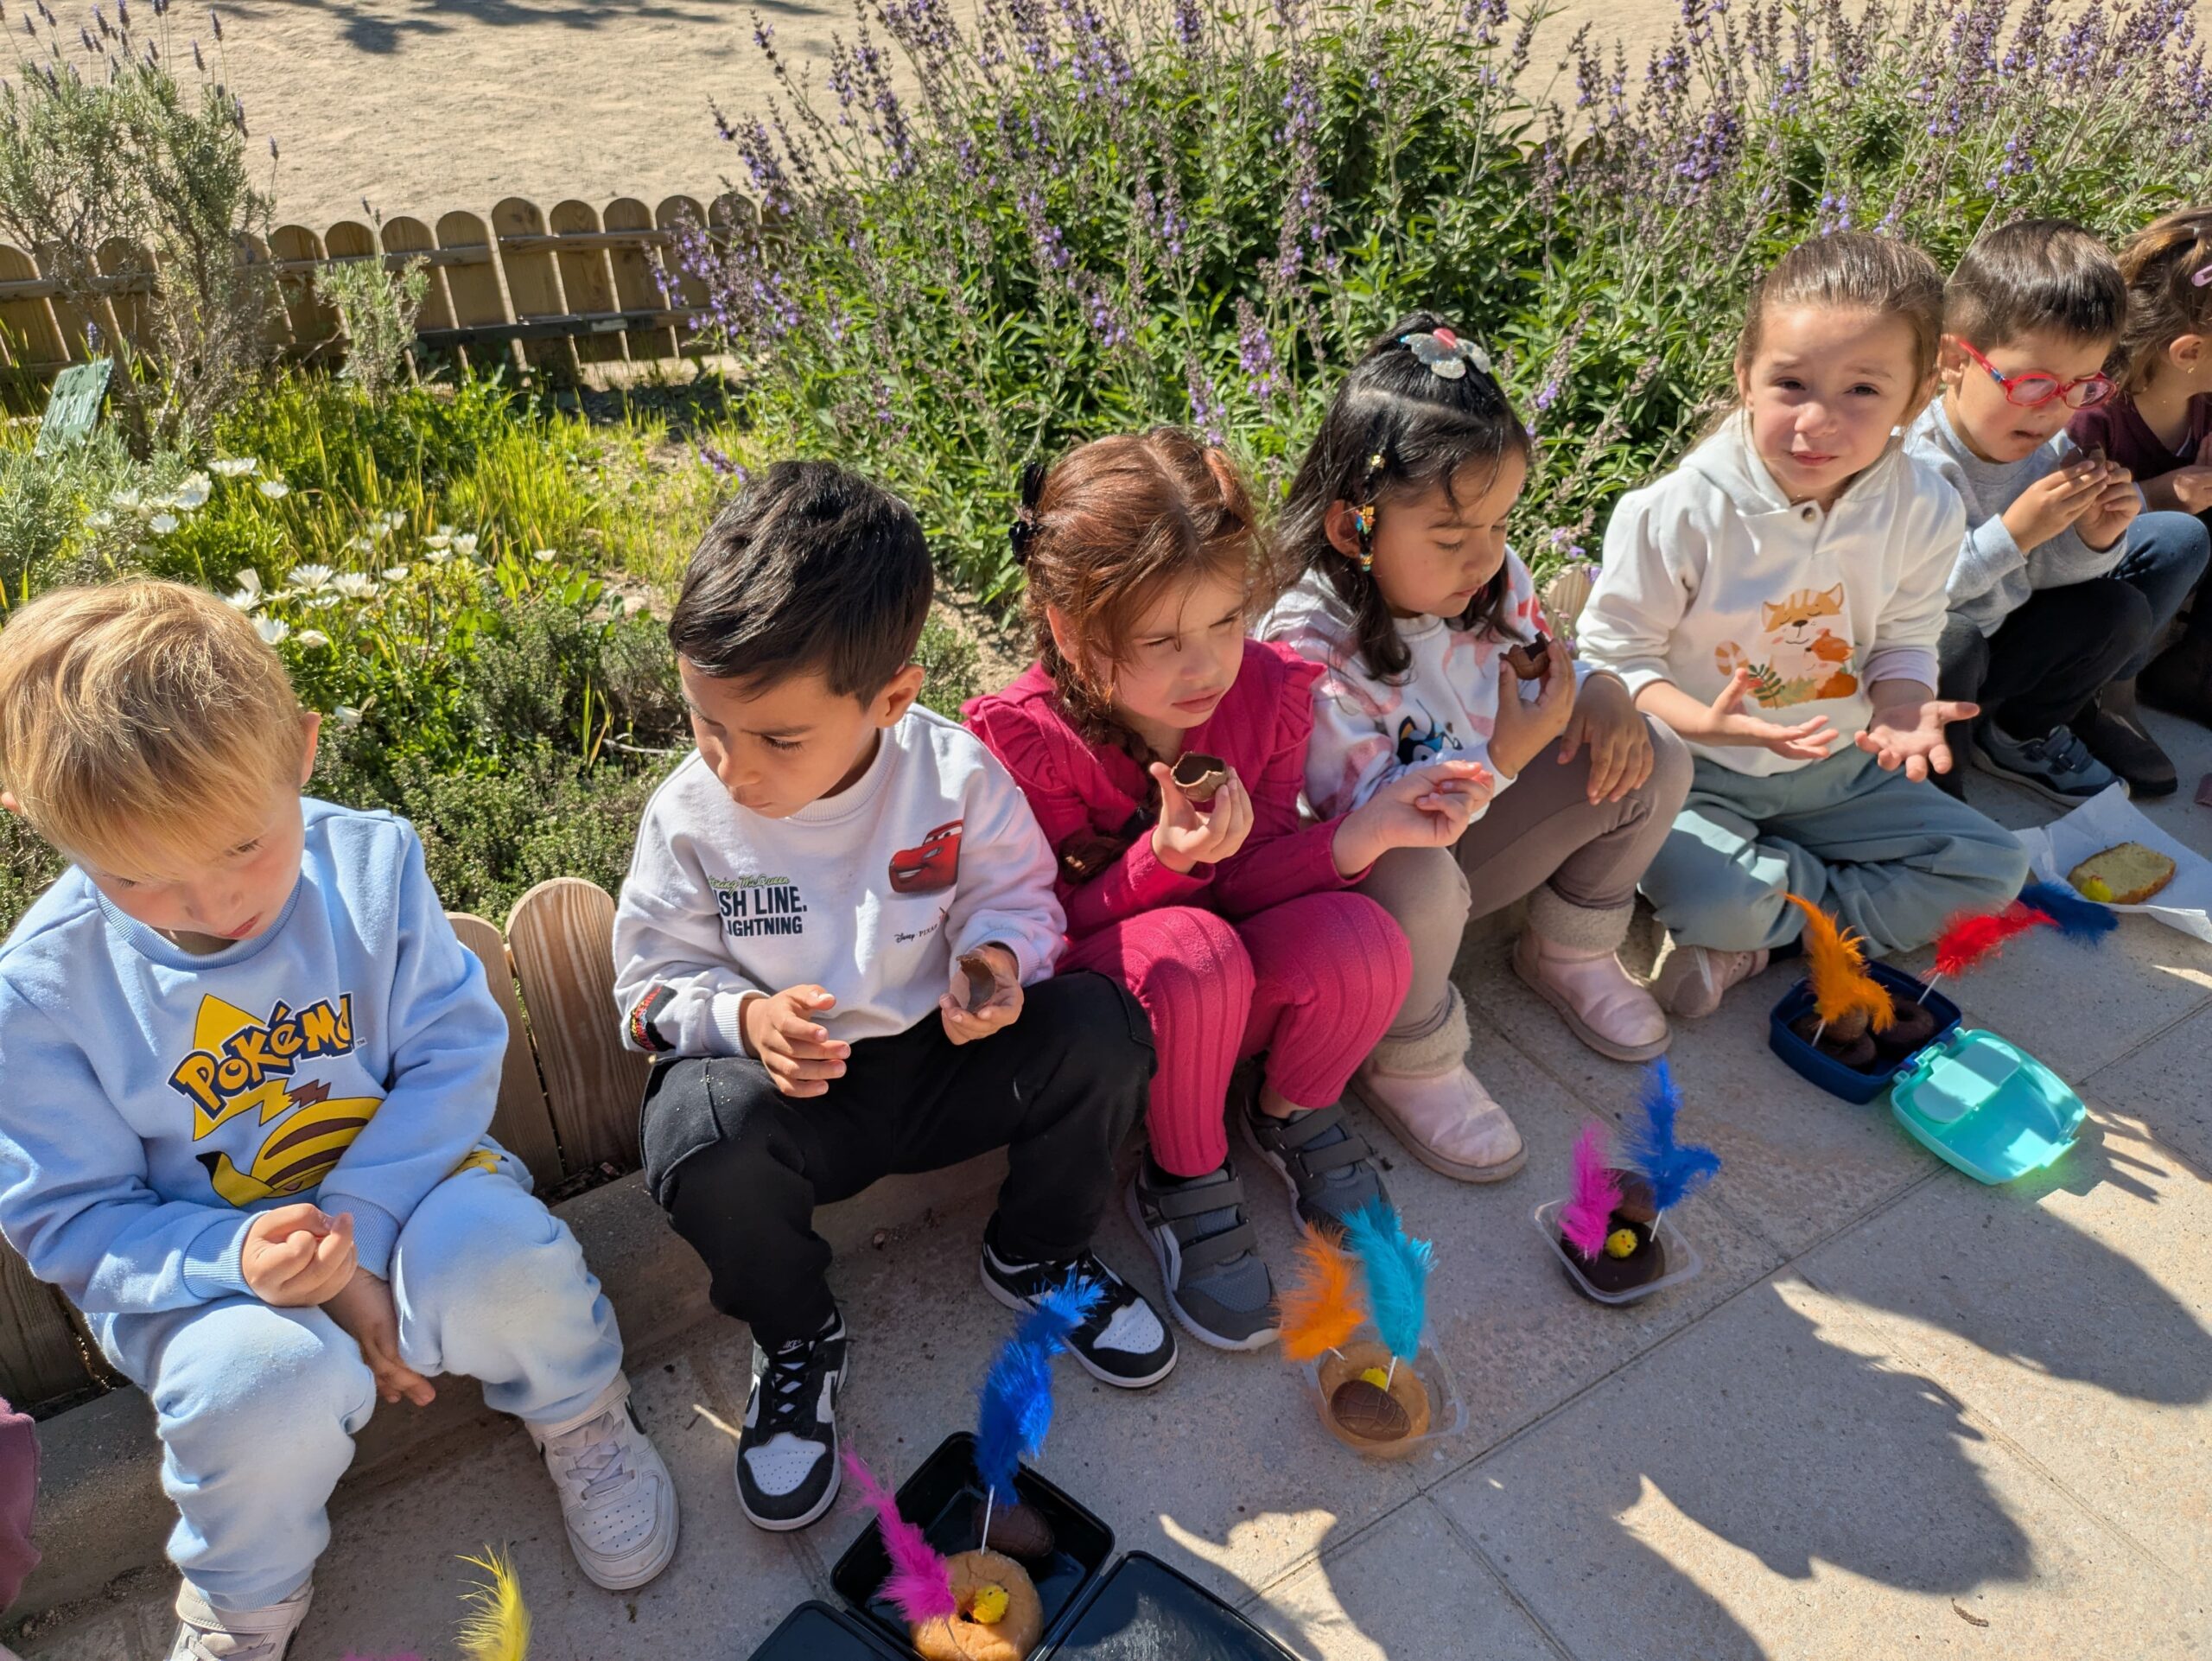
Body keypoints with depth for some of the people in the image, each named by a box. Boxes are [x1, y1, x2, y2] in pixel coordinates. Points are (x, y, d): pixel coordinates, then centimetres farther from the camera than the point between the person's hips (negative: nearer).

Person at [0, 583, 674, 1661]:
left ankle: (579, 1414, 5)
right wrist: (239, 1259, -27)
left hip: (403, 1181, 1)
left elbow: (453, 1054, -11)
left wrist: (357, 1231, -23)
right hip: (201, 1262, 0)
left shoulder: (370, 862, -12)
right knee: (273, 1377, -34)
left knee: (502, 1258, -34)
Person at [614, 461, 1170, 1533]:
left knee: (1101, 1024, -22)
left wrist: (995, 957, -22)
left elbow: (1016, 891, 2)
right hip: (782, 1086, -1)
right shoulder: (689, 816, -13)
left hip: (944, 1063, 2)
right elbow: (654, 984, -5)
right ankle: (794, 1336, 1)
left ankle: (1038, 1252, 10)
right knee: (704, 1132, -35)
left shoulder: (956, 774, -13)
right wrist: (744, 1020, -26)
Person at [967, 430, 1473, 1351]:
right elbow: (1061, 930, -17)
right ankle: (1184, 1184, -8)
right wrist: (1164, 858, -36)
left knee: (1359, 938, -28)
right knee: (1189, 952, -38)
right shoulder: (1030, 737, -22)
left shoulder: (1267, 691, -11)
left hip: (1233, 998, 4)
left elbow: (1246, 886, -11)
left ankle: (1289, 1112, 6)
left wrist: (1362, 832, -29)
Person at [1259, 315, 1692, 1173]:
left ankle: (1571, 954, 16)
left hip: (1470, 834, 7)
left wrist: (1600, 690, -12)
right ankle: (1409, 1066, -11)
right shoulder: (1308, 651, -30)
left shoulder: (1491, 575, -7)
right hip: (1363, 880, -7)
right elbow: (1365, 821, -30)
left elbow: (1541, 664, 12)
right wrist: (1501, 757, -36)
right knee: (1417, 877, -43)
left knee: (1653, 759, -5)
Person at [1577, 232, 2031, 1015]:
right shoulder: (1681, 510, -23)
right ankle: (1846, 898, 1)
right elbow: (1614, 654, -15)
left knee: (1993, 866, 0)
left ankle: (1759, 939, -6)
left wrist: (1905, 710, -19)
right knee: (1709, 897, -33)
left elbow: (1903, 641, 5)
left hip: (1837, 768, 6)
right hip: (1697, 773, -5)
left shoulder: (1924, 510, -9)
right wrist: (1705, 722, -33)